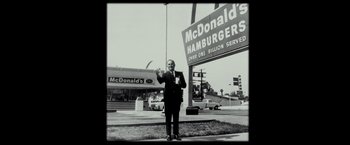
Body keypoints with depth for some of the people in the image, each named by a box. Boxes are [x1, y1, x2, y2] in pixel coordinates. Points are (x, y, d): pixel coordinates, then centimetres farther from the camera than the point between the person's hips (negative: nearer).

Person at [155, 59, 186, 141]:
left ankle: (176, 134, 16)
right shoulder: (165, 74, 2)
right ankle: (168, 135, 8)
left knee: (176, 117, 9)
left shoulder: (180, 74, 11)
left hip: (177, 98, 3)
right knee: (168, 117, 3)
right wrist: (159, 76, -42)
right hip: (168, 98, -2)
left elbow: (184, 85, 9)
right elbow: (160, 81, -20)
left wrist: (179, 83, -14)